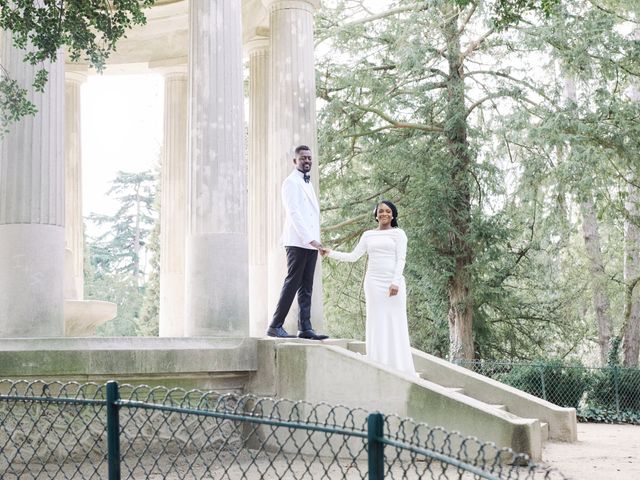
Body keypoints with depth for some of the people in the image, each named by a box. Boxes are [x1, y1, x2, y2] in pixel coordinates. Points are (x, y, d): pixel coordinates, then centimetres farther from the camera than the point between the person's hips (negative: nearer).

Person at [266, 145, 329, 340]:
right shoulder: (291, 182, -4)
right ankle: (276, 326, -6)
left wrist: (314, 240, 12)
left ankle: (305, 328, 4)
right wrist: (310, 239, -19)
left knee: (306, 287, 4)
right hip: (297, 242, -8)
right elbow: (294, 213, -13)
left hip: (310, 242, 8)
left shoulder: (308, 183, 22)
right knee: (292, 284, -9)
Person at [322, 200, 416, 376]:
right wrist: (330, 253, 5)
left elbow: (401, 259, -3)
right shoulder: (368, 235, 15)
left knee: (394, 323, -5)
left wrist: (395, 282, -15)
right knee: (376, 324, 1)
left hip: (393, 282, -3)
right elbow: (353, 256, 16)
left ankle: (399, 369, -2)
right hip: (373, 283, 3)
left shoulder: (398, 233, 5)